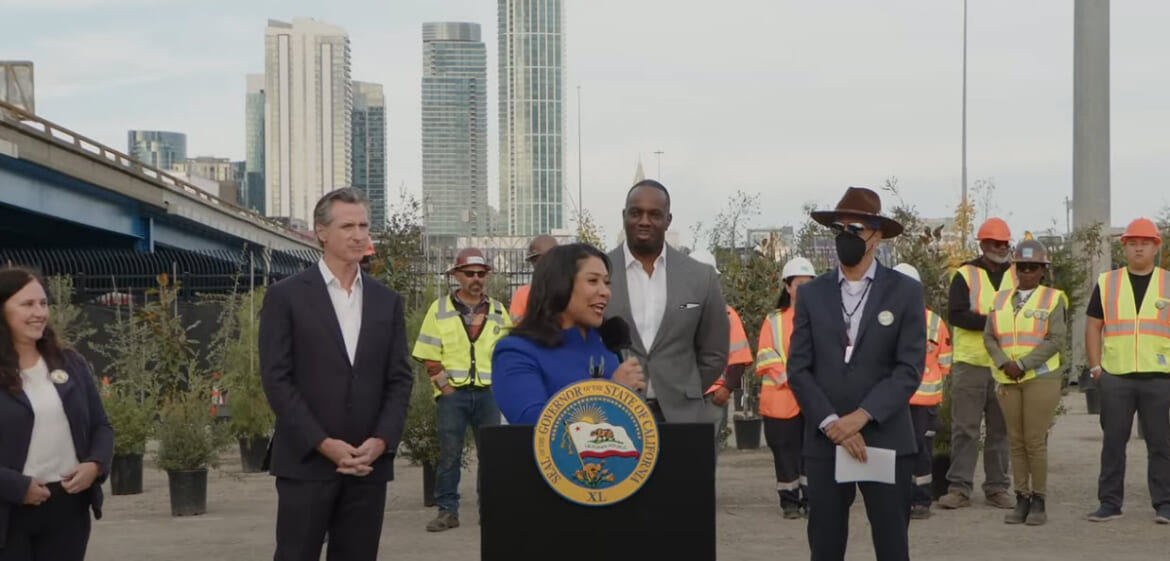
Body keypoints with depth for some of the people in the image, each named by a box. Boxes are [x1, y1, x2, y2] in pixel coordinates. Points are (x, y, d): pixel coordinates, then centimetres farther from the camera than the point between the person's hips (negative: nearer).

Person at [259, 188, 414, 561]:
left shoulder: (387, 301, 12)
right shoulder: (286, 296, -1)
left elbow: (400, 379, 9)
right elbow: (276, 378, -6)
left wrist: (381, 441, -7)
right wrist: (323, 444, -13)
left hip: (369, 463, 4)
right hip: (306, 461, -4)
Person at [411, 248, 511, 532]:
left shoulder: (498, 310, 11)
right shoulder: (440, 308, 4)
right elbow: (429, 354, 0)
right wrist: (444, 386, -6)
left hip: (489, 392, 2)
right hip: (453, 393, -2)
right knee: (449, 454, 0)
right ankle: (447, 511, 6)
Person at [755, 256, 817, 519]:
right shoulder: (774, 320, 9)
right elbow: (766, 357, 1)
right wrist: (788, 377, -13)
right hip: (782, 399, 0)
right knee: (785, 450, 3)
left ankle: (811, 499, 10)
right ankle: (789, 501, 11)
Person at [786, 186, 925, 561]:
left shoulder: (904, 292, 1)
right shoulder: (811, 294, 8)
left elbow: (909, 369, -5)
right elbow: (798, 369, 2)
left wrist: (862, 416, -15)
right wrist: (831, 423, -10)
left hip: (887, 441, -2)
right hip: (824, 443, 2)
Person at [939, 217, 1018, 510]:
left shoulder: (1017, 276, 12)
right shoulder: (966, 275, 1)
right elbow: (956, 315, -10)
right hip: (970, 364, -4)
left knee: (1001, 430, 8)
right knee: (965, 429, -2)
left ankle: (997, 488, 15)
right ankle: (959, 488, 2)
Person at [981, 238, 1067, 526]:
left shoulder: (1053, 299, 1)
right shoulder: (1000, 300, 13)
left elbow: (1056, 339, -9)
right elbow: (989, 337, 8)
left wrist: (1023, 365, -15)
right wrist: (1004, 364, -9)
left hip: (1041, 378, -4)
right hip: (1007, 381, 4)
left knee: (1035, 441, -6)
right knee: (1016, 442, 5)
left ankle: (1038, 502, 1)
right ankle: (1021, 500, 10)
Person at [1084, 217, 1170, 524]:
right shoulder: (1107, 283, 9)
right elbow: (1093, 326, 11)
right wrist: (1095, 367, 3)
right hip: (1115, 376, 1)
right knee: (1113, 441, 4)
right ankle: (1109, 503, 11)